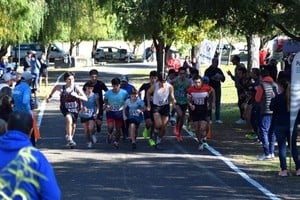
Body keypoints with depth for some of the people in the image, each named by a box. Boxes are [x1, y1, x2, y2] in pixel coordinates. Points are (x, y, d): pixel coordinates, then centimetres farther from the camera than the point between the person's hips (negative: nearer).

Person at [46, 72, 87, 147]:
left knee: (73, 126, 14)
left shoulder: (76, 88, -15)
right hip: (66, 109, -2)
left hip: (75, 109, 2)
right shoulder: (61, 88, -14)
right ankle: (69, 138, -24)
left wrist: (77, 96, -34)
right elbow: (55, 87, 11)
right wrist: (49, 96, 21)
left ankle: (70, 139, 40)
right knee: (69, 120, -31)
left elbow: (85, 98, -17)